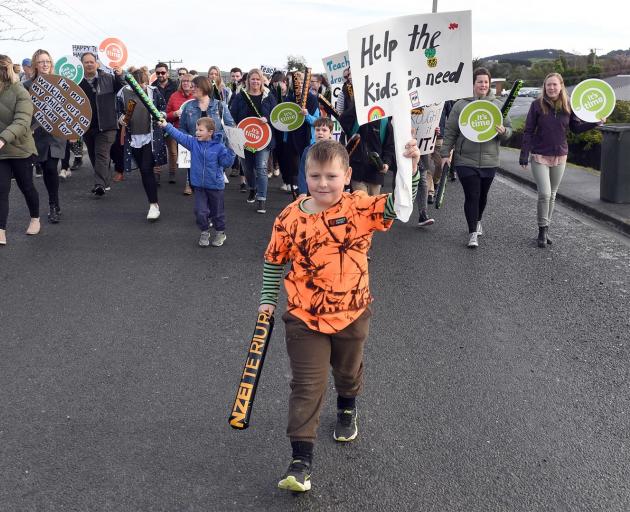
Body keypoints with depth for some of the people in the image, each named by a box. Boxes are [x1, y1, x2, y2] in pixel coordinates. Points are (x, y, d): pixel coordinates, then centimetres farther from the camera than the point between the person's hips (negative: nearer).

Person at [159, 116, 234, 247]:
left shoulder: (219, 147, -11)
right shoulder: (193, 142, -2)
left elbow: (225, 162, -10)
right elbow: (179, 135, -6)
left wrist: (230, 151, -24)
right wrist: (166, 126, -13)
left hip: (215, 185, -2)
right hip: (199, 185, 3)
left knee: (217, 211, 11)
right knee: (200, 212, 3)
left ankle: (220, 233, 31)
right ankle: (204, 232, 24)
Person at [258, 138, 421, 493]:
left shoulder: (360, 207, -13)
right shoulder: (290, 218, -11)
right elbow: (275, 260, 3)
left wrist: (410, 167, -39)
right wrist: (269, 300, 7)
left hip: (352, 314, 1)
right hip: (304, 318, -1)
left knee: (349, 371, 26)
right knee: (308, 386, -1)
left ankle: (348, 409, 58)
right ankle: (302, 458, 5)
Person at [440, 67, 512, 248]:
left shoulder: (498, 105, 5)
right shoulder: (460, 105, -1)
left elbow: (509, 130, 9)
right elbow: (450, 132, 2)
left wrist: (503, 131, -15)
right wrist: (445, 153, -2)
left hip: (489, 161, 3)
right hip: (465, 161, -3)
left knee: (482, 195, 15)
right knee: (471, 196, -7)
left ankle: (477, 221, 40)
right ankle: (473, 232, 0)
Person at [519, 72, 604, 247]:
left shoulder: (568, 106, 0)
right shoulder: (537, 105, -8)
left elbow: (576, 127, 9)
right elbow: (528, 132, -6)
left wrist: (596, 122, -6)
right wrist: (524, 157, -9)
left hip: (560, 157, 3)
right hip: (540, 156, -3)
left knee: (552, 195, 11)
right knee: (544, 194, -11)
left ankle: (546, 229, 23)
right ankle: (542, 231, 4)